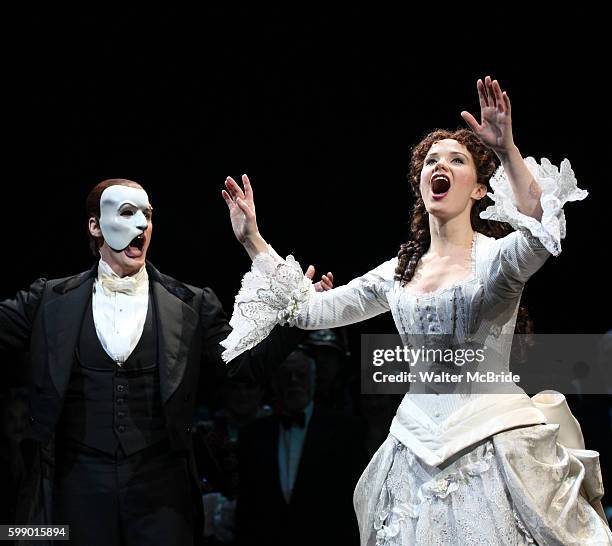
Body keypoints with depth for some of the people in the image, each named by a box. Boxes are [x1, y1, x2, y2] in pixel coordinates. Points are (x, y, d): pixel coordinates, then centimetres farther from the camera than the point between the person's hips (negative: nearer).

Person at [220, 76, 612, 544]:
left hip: (493, 448, -4)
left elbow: (541, 233, -27)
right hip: (416, 450, 5)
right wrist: (253, 241, 5)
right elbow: (308, 308, 11)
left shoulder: (496, 256, -4)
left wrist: (508, 151, -39)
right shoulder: (397, 273, 11)